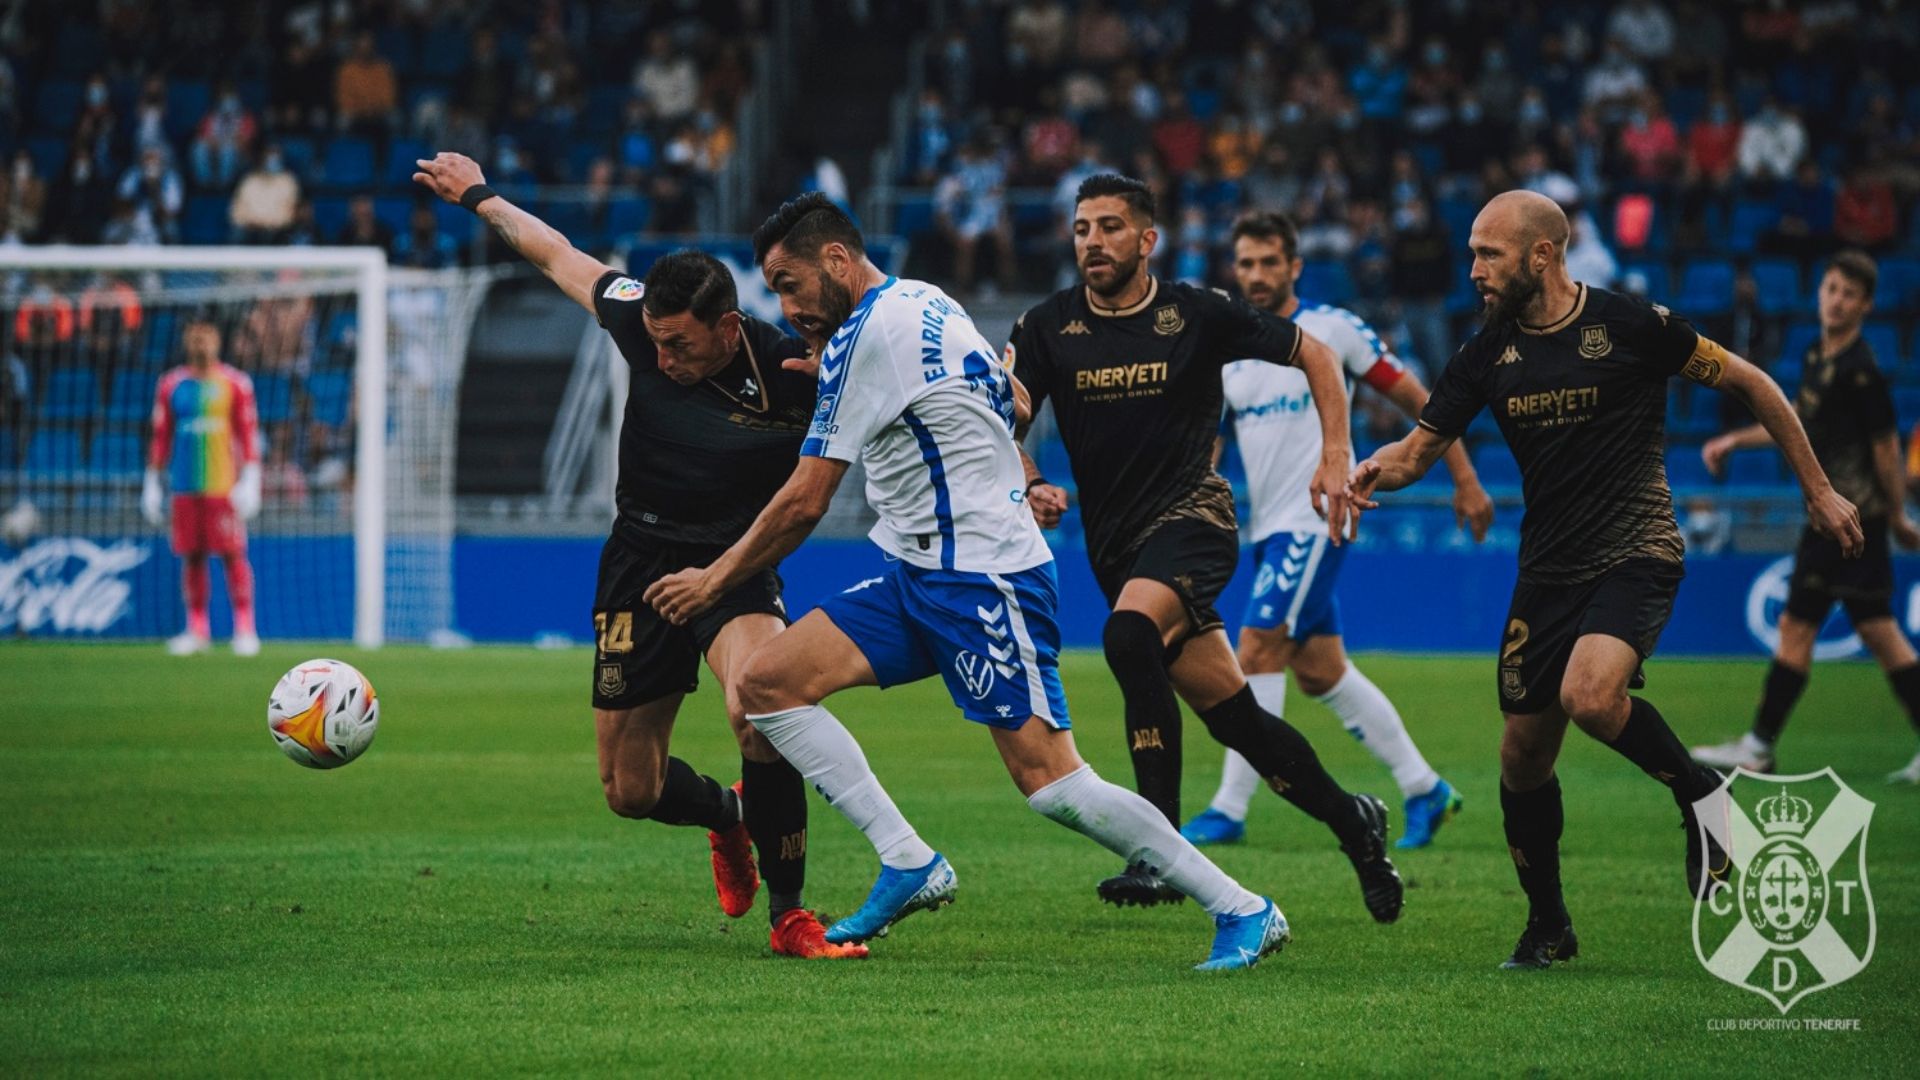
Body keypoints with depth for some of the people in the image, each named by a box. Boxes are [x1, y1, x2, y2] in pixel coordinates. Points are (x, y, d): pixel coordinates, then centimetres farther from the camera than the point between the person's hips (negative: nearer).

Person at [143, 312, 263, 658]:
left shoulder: (235, 383, 3)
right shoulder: (171, 385, 11)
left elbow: (249, 435, 1)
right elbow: (160, 437, 14)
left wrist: (250, 480, -7)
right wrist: (152, 483, 10)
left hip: (224, 484, -3)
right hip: (185, 486, 3)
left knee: (233, 554, -6)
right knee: (191, 557, 4)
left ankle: (245, 629, -3)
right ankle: (197, 630, 10)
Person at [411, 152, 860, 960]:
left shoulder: (796, 371, -20)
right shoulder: (639, 319, -11)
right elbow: (557, 255, 8)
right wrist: (478, 196, 20)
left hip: (738, 566, -3)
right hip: (641, 562, 3)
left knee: (760, 708, -34)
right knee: (630, 790, 6)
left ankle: (789, 915, -19)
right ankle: (729, 814, 42)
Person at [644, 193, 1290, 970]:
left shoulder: (866, 332, -14)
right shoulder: (922, 303, 12)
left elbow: (804, 503, -11)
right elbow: (1010, 402, 27)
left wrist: (714, 580, -1)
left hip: (979, 581, -10)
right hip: (921, 579, 10)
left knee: (1050, 781, -14)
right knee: (768, 682, -1)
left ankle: (1244, 912, -6)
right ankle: (908, 862, -6)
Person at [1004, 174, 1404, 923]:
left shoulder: (1198, 315, -2)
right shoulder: (1049, 326, 4)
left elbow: (1313, 356, 7)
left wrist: (1336, 457, -2)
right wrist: (1030, 486, -22)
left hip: (1192, 516, -4)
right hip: (1116, 543, 4)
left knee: (1129, 632, -33)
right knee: (1231, 714, 5)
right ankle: (1350, 820, 27)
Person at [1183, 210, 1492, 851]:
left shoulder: (1333, 331, -6)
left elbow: (1417, 400, -1)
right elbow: (1203, 446, 10)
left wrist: (1465, 480, -2)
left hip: (1315, 520, -7)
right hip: (1269, 528, 7)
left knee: (1257, 650, -15)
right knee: (1320, 673, 10)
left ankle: (1230, 810, -11)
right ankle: (1424, 790, 22)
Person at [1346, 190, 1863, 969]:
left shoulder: (1630, 326, -11)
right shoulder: (1488, 354, 2)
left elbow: (1749, 384, -1)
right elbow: (1420, 448, 8)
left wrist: (1818, 490, 3)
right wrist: (1377, 468, -17)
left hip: (1636, 554, -5)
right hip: (1548, 572, 6)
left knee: (1589, 696, -31)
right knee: (1523, 757, 5)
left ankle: (1699, 793, -4)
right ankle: (1547, 927, 24)